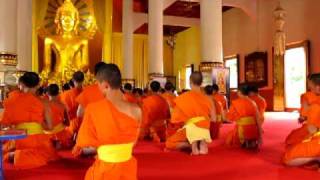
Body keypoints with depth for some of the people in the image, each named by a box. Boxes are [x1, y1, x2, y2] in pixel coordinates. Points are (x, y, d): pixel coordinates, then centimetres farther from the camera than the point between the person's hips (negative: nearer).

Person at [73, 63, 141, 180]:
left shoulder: (93, 109, -18)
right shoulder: (136, 110, -11)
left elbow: (87, 142, -7)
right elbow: (132, 140, 4)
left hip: (105, 170, -2)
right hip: (127, 168, 3)